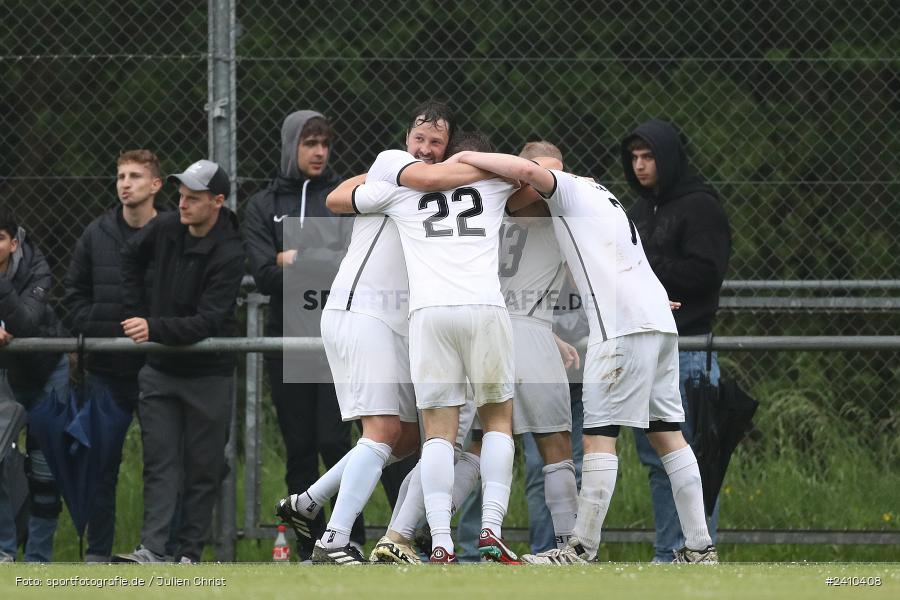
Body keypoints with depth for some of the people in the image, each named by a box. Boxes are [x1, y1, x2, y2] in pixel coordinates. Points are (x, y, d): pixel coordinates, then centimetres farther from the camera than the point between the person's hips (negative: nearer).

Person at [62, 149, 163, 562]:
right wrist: (93, 330, -2)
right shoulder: (97, 234, 7)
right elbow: (74, 292, 12)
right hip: (106, 370, 3)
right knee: (102, 463, 4)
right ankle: (98, 553, 9)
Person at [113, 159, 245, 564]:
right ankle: (152, 549, -12)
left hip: (208, 375, -4)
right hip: (160, 370, 4)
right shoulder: (166, 228, -2)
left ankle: (189, 553, 6)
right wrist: (136, 313, 13)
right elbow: (132, 257, 20)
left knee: (203, 468, 1)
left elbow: (208, 322, -25)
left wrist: (155, 329, -35)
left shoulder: (229, 255, -18)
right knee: (160, 462, -4)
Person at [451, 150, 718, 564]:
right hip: (659, 320, 9)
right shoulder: (598, 194, 29)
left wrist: (466, 158, -6)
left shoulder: (566, 189, 2)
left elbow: (527, 170, -18)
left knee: (599, 435, -8)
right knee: (666, 433, 9)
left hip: (623, 324, -9)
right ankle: (699, 547, 5)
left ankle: (582, 548, -10)